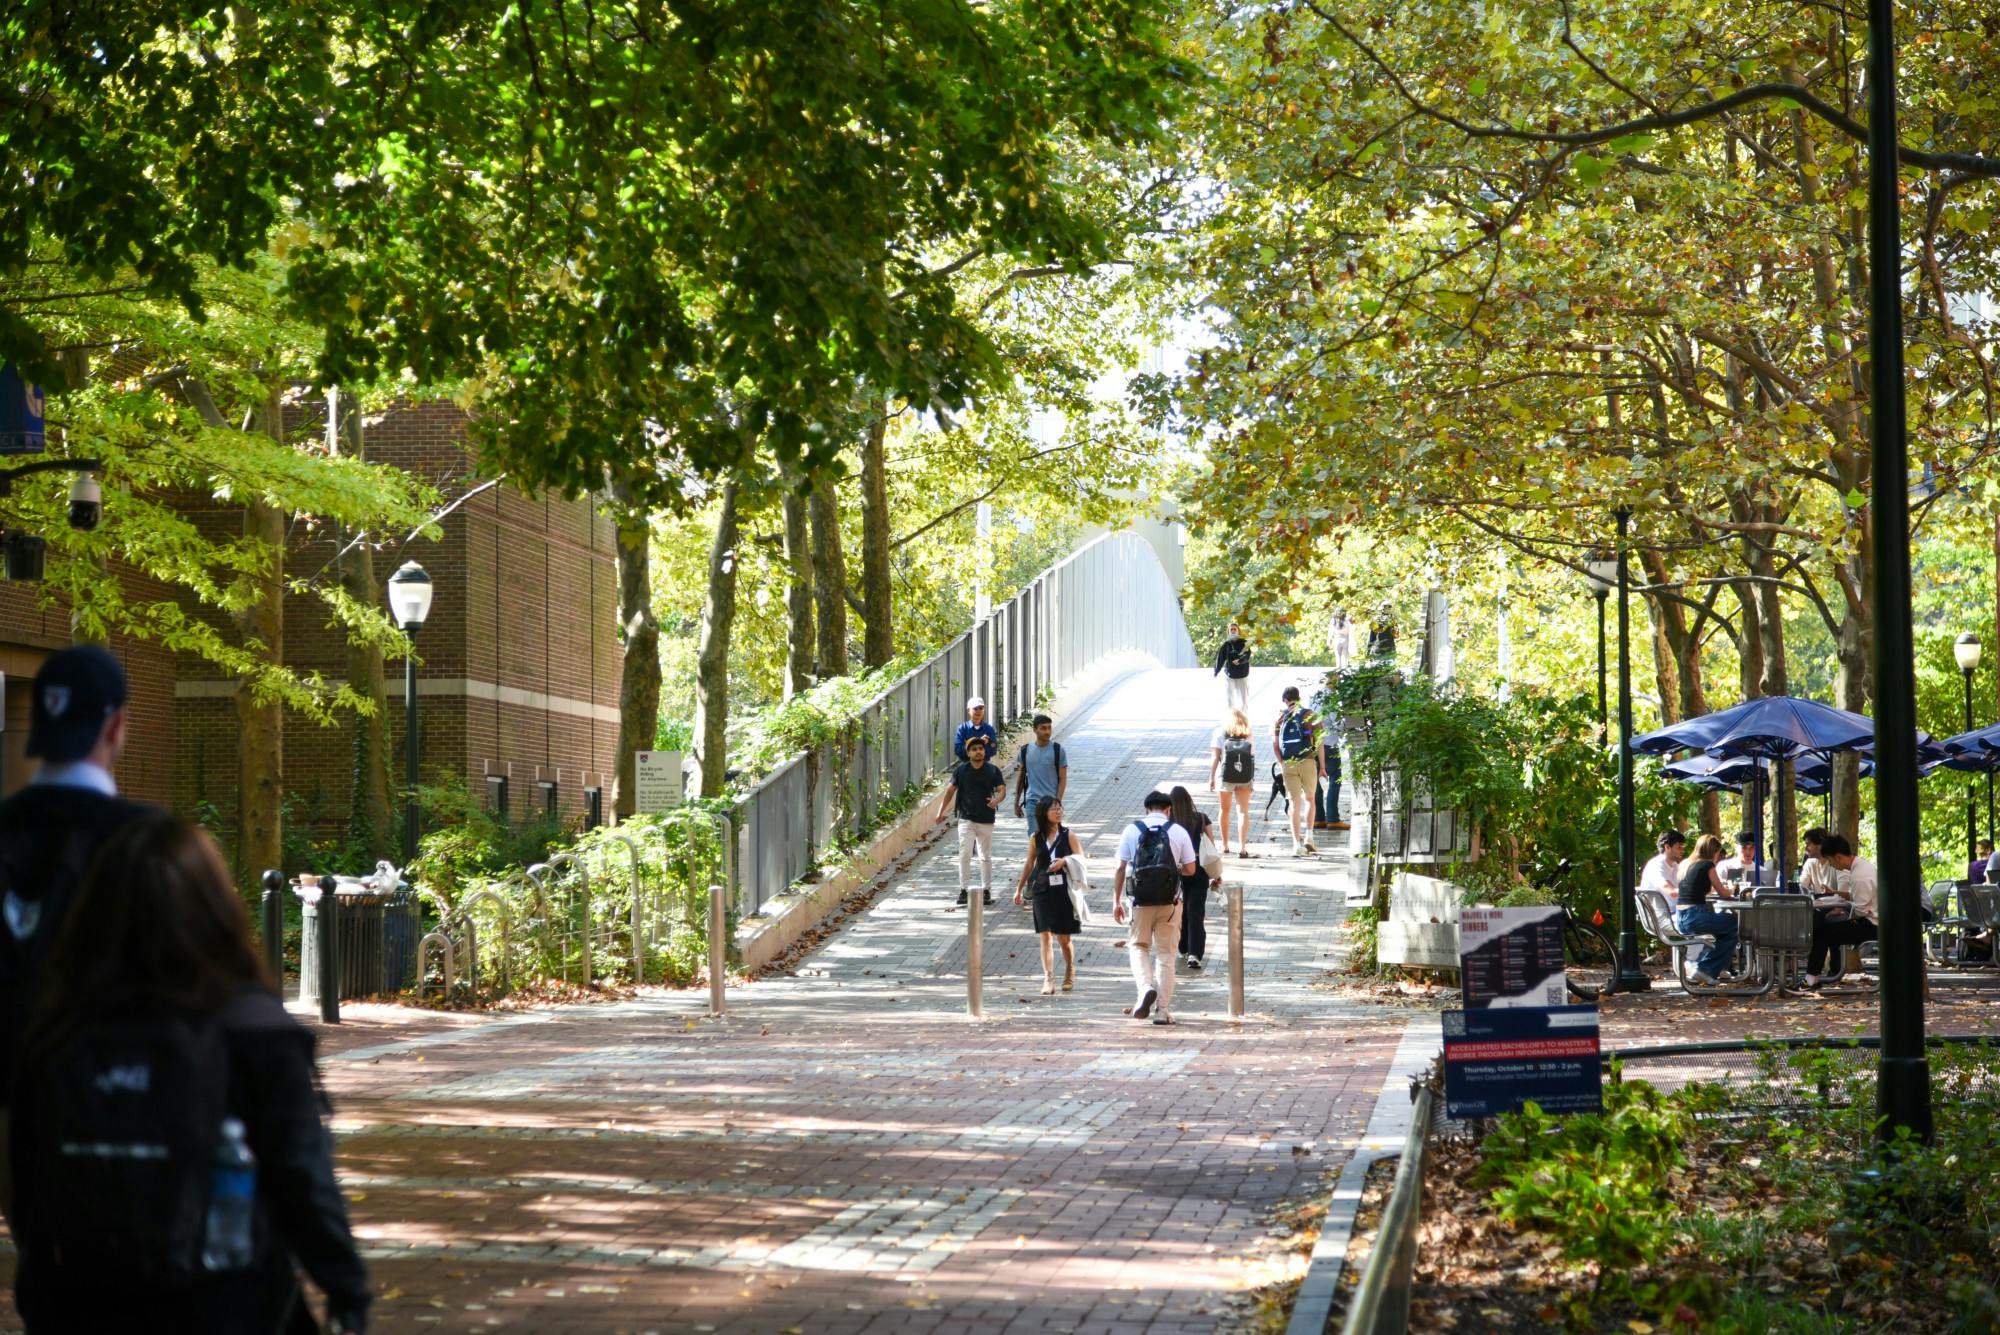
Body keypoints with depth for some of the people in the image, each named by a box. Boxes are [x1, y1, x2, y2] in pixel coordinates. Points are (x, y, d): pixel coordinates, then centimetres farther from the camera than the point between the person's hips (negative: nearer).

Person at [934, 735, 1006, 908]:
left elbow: (1002, 789, -5)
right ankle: (964, 890, -7)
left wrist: (997, 799, -29)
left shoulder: (993, 771, -1)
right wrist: (941, 812, 4)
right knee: (965, 854, -11)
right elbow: (950, 790, 7)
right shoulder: (961, 771, 0)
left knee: (986, 856, 9)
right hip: (966, 819, -1)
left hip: (986, 820, 1)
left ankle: (986, 891, 18)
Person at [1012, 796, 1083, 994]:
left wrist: (1064, 861, -18)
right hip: (1043, 891, 1)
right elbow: (1029, 864, 15)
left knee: (1063, 938, 5)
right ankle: (1048, 980, -10)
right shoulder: (1036, 839, 6)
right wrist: (1019, 888, 18)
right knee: (1045, 936, -7)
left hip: (1064, 889, -1)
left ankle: (1070, 973, 30)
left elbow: (1080, 857, 1)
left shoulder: (1068, 835, 1)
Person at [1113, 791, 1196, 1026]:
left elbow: (1121, 868, -1)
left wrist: (1117, 901, 4)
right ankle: (1162, 1010, 7)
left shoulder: (1131, 830, 2)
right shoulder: (1178, 831, 2)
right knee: (1166, 954, 9)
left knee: (1139, 947, 15)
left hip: (1140, 901, 0)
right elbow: (1190, 869, 3)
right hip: (1169, 901, 0)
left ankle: (1145, 988, -12)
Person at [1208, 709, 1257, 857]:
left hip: (1225, 776, -1)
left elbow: (1215, 757, -1)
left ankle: (1225, 845, 24)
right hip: (1245, 778, 1)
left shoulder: (1219, 733, 5)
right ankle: (1242, 847, -11)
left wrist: (1211, 777, 1)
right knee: (1243, 811, 0)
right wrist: (1252, 778, 10)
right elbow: (1253, 755, 4)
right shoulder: (1247, 734, 11)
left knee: (1225, 810, 15)